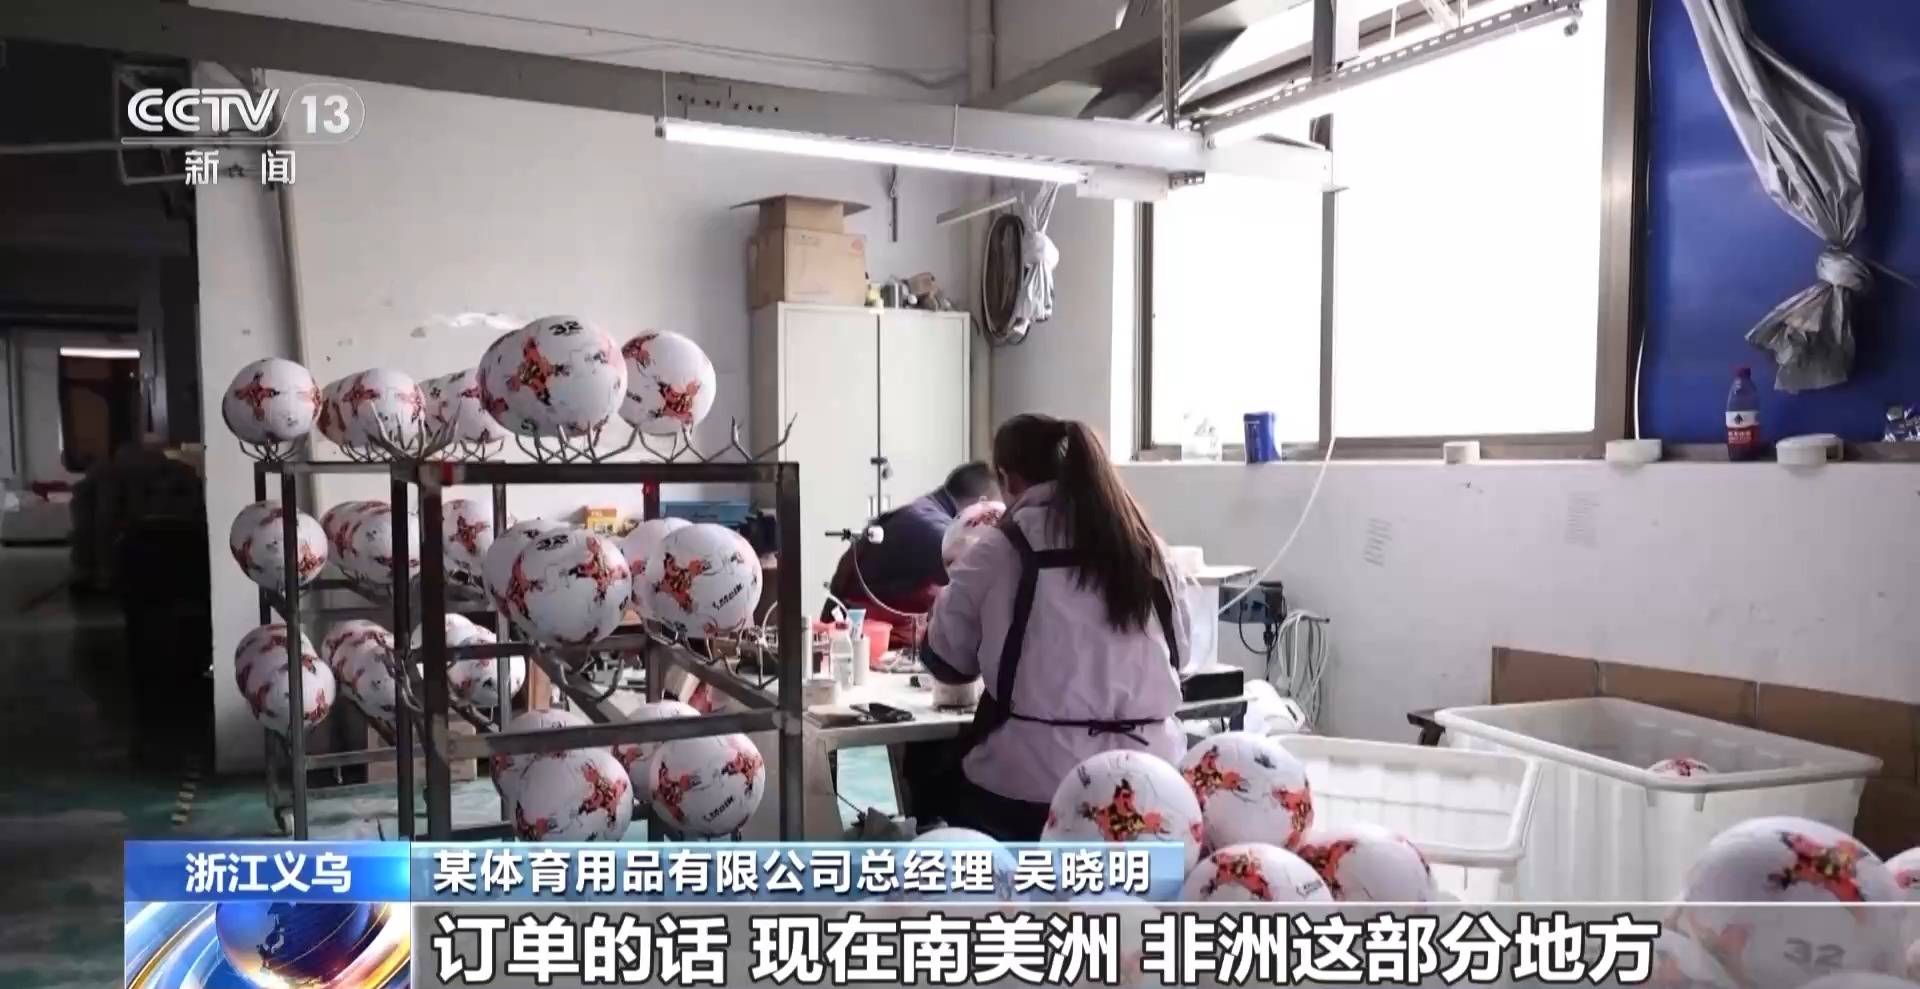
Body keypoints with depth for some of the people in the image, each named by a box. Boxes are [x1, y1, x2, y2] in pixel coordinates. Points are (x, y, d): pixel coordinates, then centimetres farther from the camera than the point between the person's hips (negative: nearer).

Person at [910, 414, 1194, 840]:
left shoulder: (1001, 550, -4)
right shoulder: (1149, 548, 7)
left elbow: (945, 660, 8)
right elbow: (1178, 652, 20)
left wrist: (963, 579, 24)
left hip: (1032, 785, -4)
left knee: (927, 765, 22)